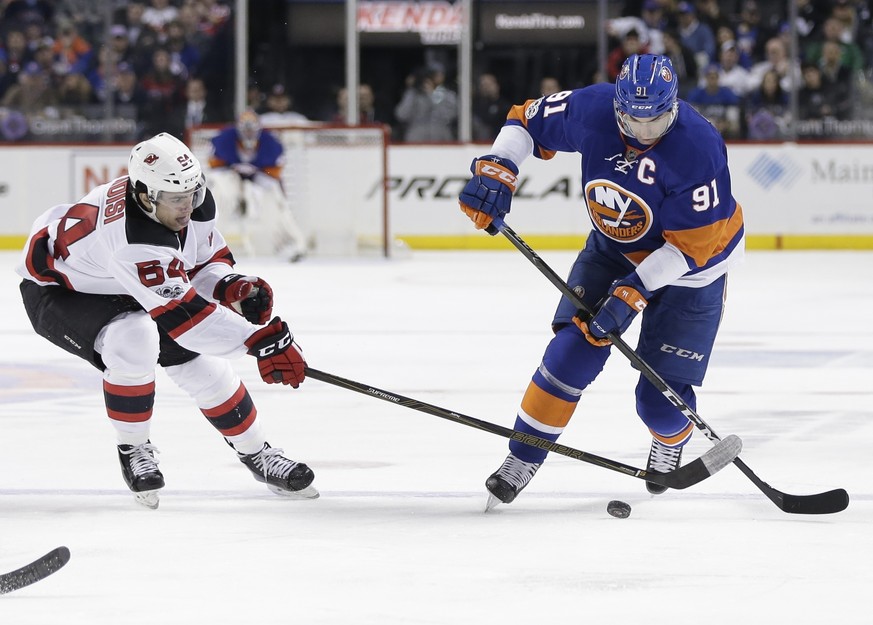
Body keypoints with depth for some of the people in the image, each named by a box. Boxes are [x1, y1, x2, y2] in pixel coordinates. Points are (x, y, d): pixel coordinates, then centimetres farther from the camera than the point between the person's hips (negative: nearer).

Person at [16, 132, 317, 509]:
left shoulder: (192, 202, -18)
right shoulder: (134, 239, -43)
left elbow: (206, 260, -1)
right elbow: (182, 313, -43)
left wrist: (230, 287, -23)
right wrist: (258, 340, -44)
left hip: (122, 291, 8)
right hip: (57, 290, -8)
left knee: (200, 359, -1)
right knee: (133, 342, -33)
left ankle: (255, 453, 17)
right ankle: (133, 449, -11)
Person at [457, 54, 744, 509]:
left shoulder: (699, 149, -33)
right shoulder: (591, 109, -21)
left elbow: (692, 245, -28)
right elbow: (528, 119, -3)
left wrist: (634, 292, -33)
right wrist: (496, 170, -18)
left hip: (689, 266, -4)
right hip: (614, 246, 4)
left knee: (660, 399, -6)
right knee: (574, 349, -14)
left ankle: (672, 440, 32)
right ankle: (522, 458, 0)